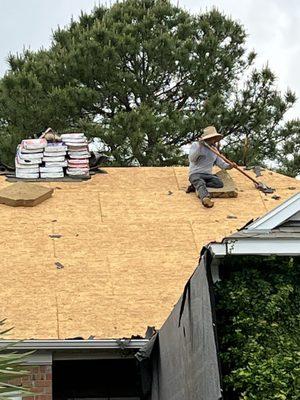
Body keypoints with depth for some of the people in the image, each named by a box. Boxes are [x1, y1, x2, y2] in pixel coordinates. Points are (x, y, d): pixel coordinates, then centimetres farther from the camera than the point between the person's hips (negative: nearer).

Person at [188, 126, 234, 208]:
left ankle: (196, 186, -28)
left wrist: (227, 166, -4)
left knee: (219, 183, -26)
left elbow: (219, 161, 16)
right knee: (200, 183, -39)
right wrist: (199, 146, -18)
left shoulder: (214, 149, 20)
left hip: (208, 175, 5)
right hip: (195, 174, -5)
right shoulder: (195, 145, 4)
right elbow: (191, 159, -10)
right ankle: (205, 198, -68)